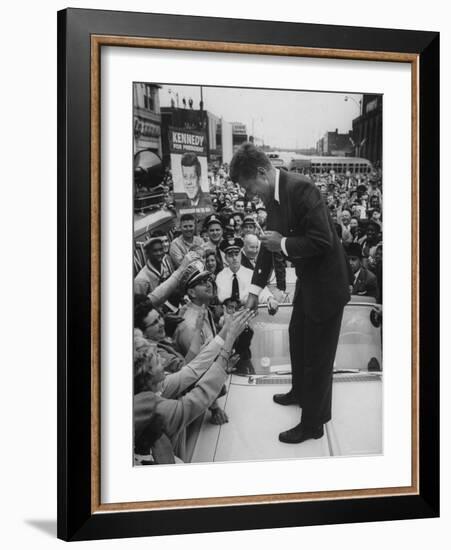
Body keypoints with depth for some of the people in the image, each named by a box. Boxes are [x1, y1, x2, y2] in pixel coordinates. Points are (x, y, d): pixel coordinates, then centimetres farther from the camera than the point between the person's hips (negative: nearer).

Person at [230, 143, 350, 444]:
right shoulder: (274, 196, 2)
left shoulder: (300, 188, -27)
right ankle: (300, 392, 51)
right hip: (307, 280, 10)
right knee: (298, 338, 27)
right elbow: (270, 242, 10)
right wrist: (255, 289, 11)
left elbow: (323, 240, -30)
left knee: (318, 354, 3)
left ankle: (313, 424, 19)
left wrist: (283, 244, -20)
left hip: (326, 282, -9)